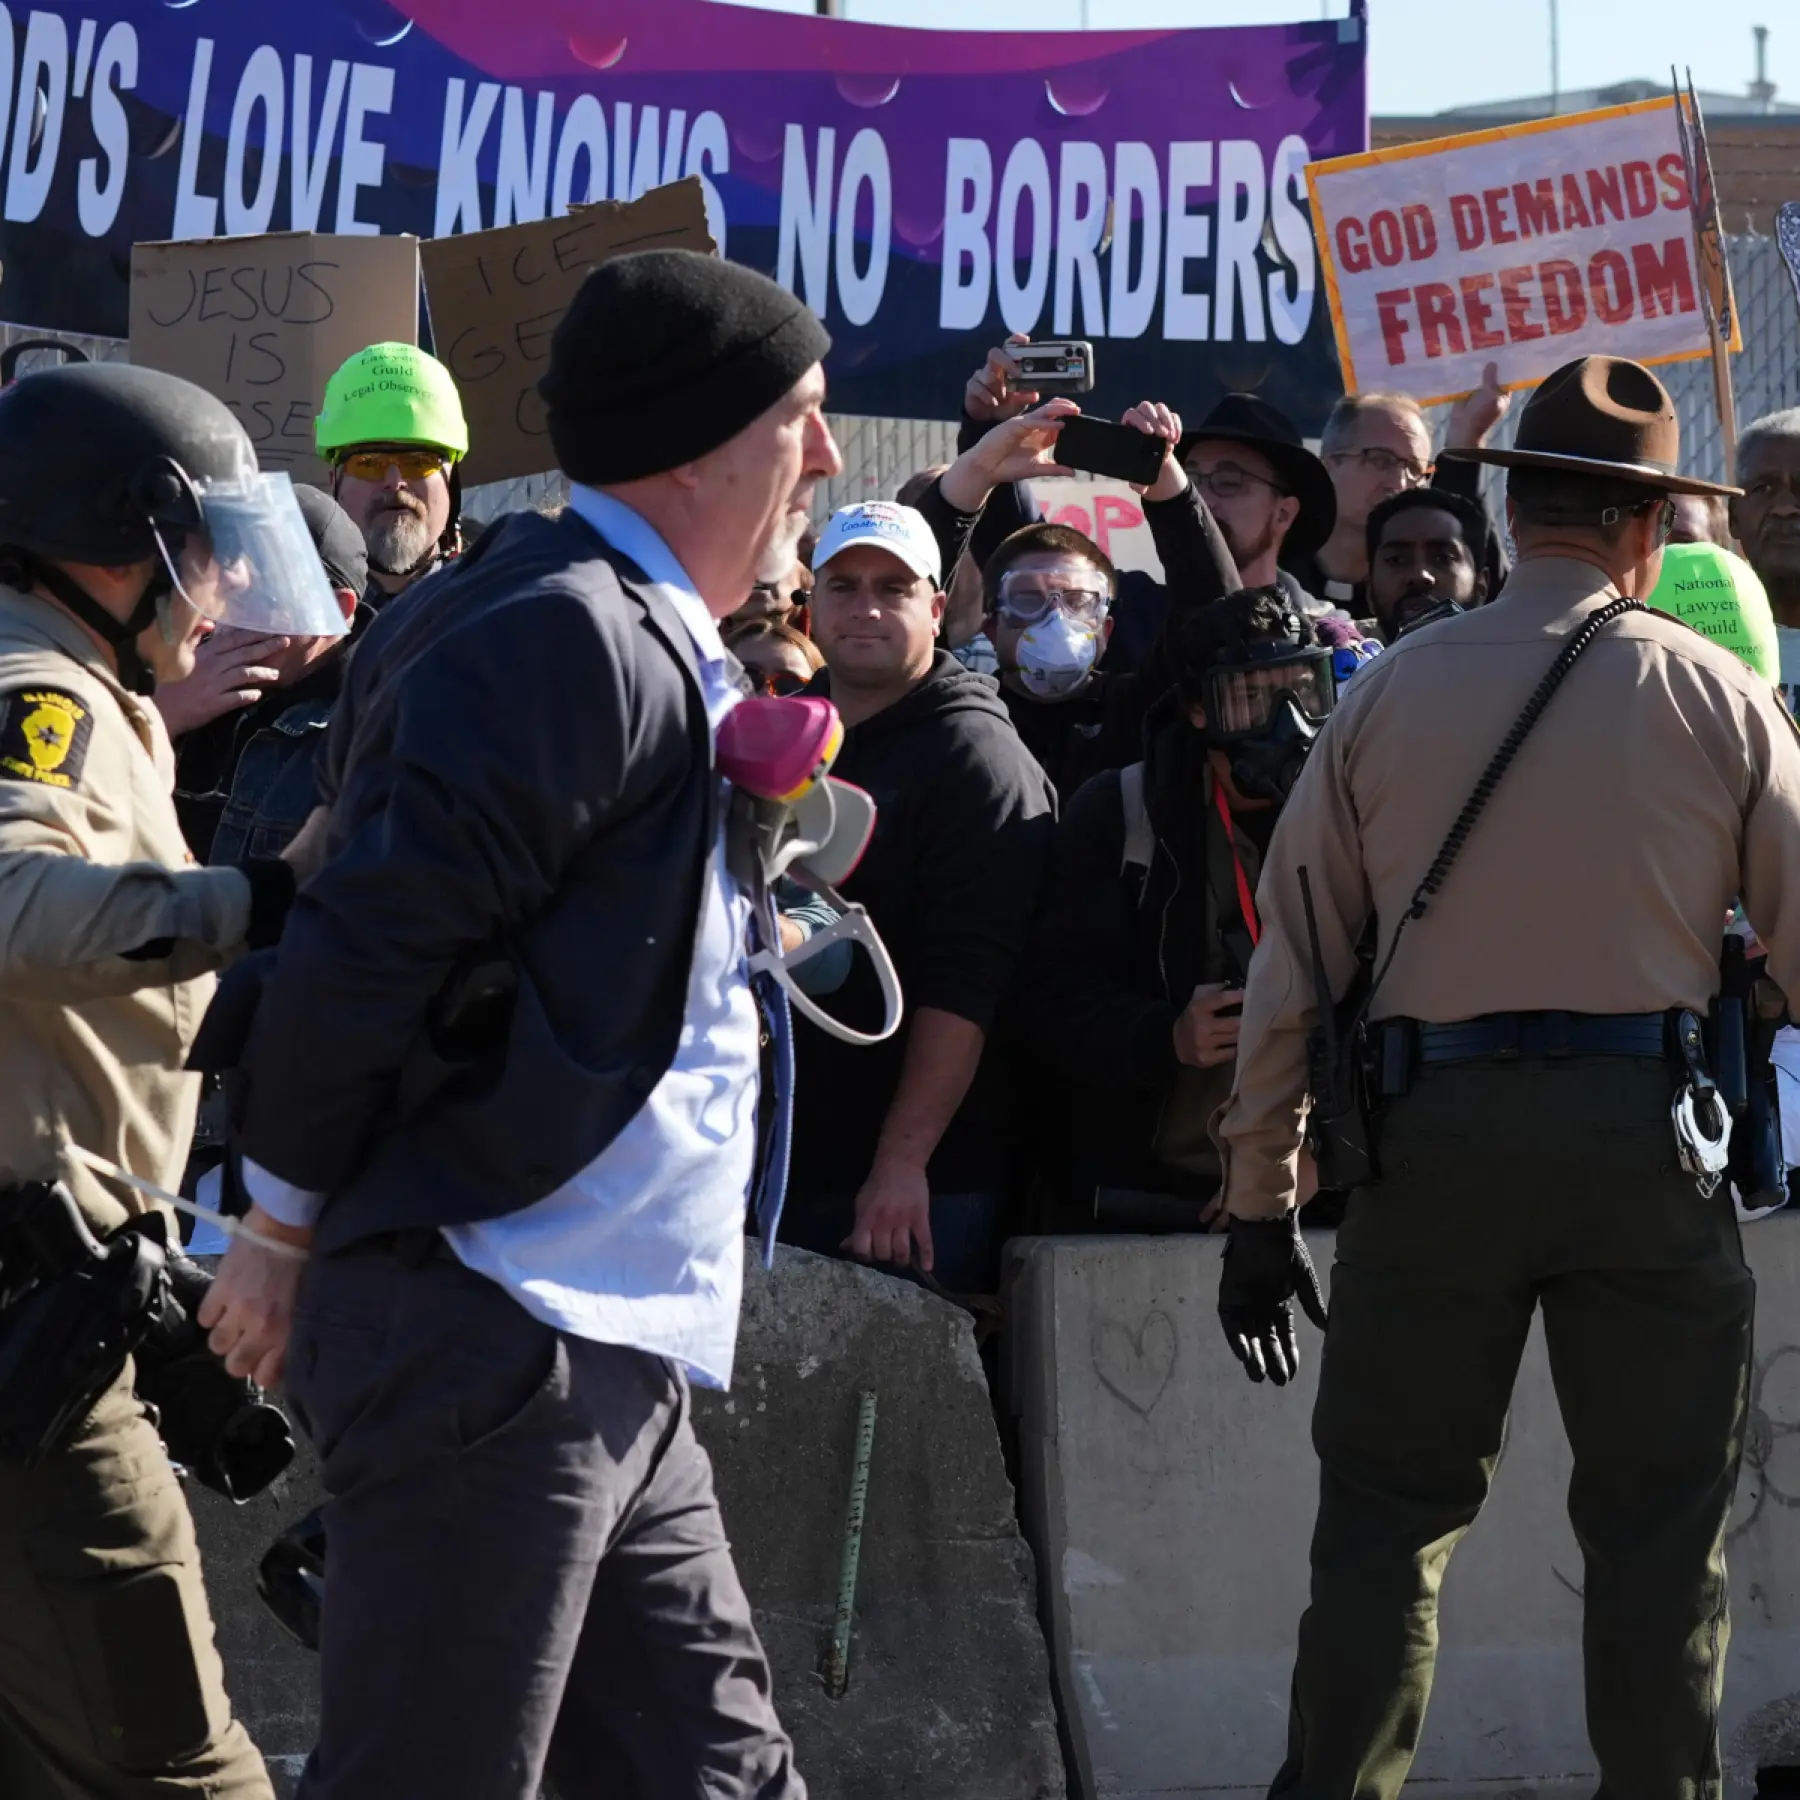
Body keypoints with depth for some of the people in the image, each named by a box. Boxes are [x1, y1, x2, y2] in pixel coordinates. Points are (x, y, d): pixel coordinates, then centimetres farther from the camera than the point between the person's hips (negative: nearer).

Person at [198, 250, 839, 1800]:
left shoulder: (654, 652, 16)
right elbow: (359, 957, -17)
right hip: (493, 1345, -10)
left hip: (610, 1369, 10)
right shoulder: (561, 641, -15)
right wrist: (287, 1229, -7)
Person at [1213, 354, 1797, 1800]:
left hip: (1433, 1131, 1)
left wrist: (1261, 1207, 11)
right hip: (1647, 1135, -1)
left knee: (1388, 1512, 8)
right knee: (1659, 1525, 7)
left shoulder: (1389, 692, 6)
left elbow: (1292, 965, 6)